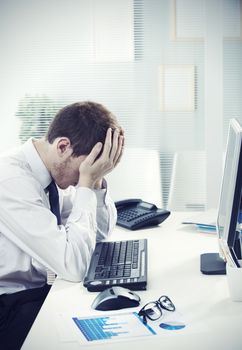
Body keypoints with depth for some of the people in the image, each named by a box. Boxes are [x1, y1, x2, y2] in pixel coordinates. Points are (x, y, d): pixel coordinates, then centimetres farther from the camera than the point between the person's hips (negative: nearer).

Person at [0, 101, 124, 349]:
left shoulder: (57, 170, -2)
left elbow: (102, 231, 8)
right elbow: (74, 266, -29)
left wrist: (95, 179, -8)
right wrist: (87, 183, -24)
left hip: (40, 290, 8)